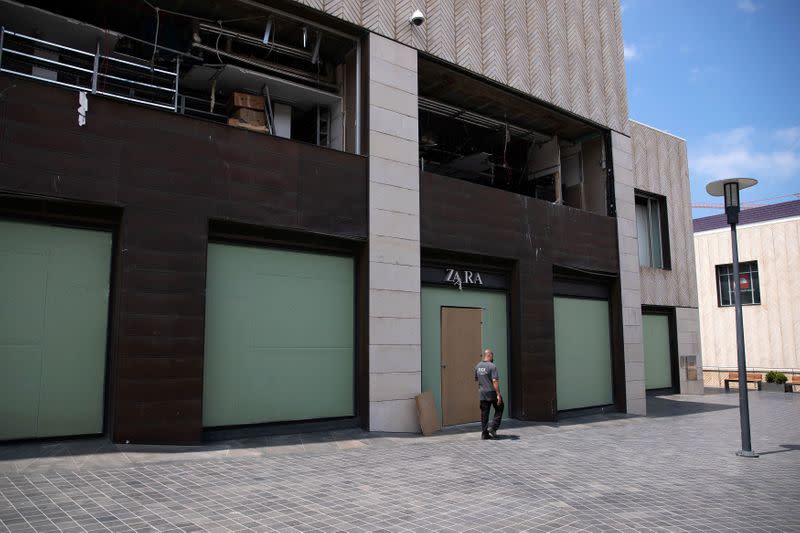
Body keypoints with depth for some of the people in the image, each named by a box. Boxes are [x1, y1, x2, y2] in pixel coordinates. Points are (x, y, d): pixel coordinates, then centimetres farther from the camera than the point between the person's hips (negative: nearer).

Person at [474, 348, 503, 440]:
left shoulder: (478, 366, 7)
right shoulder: (492, 366, -13)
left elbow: (476, 379, 18)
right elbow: (495, 381, -19)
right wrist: (498, 394, -19)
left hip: (482, 393, 6)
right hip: (492, 392, -6)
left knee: (484, 414, 9)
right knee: (499, 409, 13)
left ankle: (484, 434, 10)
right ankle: (493, 427, 3)